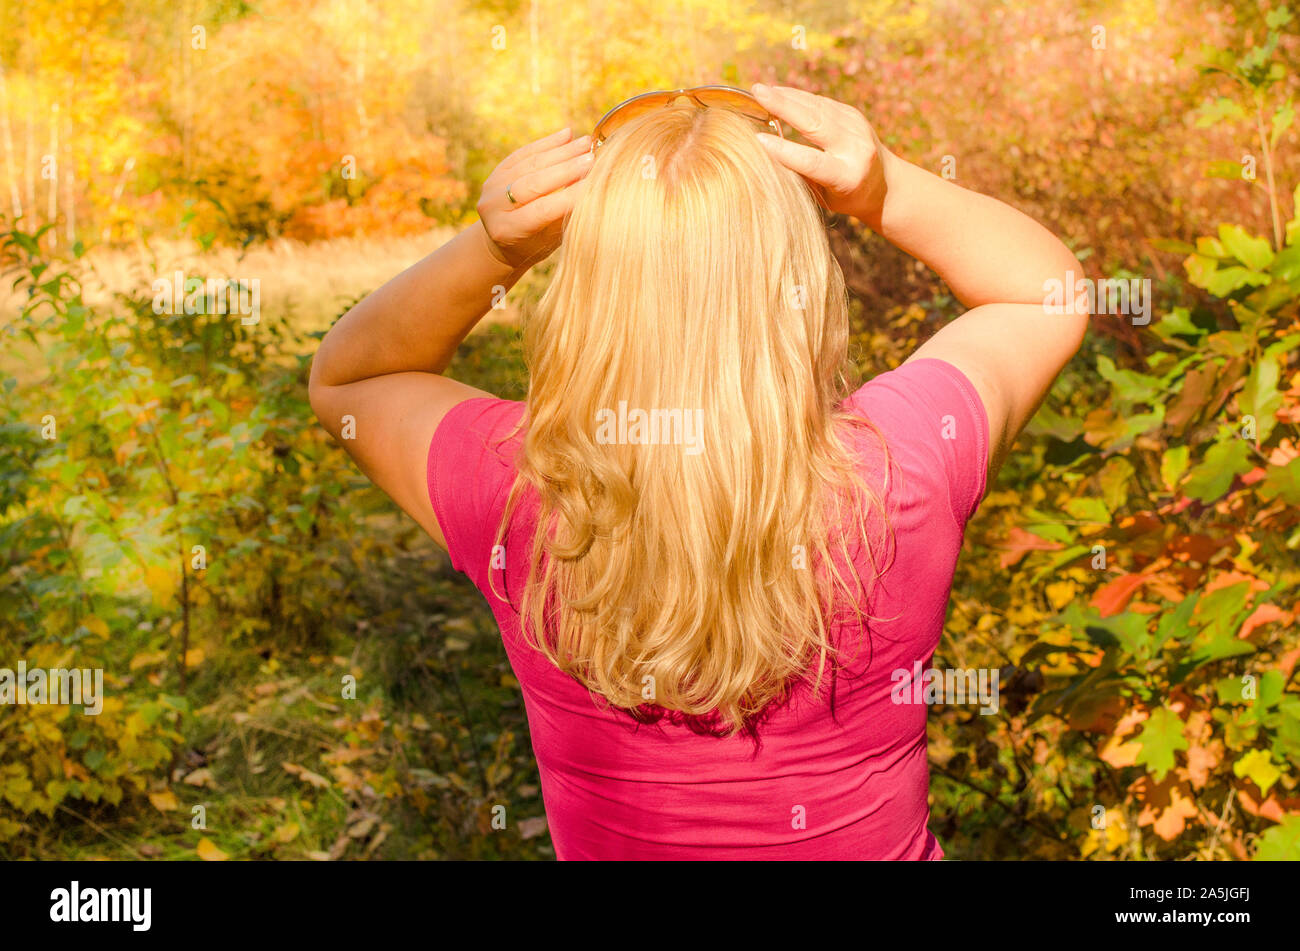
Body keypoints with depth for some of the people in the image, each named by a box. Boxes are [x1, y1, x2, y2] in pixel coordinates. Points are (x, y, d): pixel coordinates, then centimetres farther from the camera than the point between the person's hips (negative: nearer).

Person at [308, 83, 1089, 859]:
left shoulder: (517, 491, -25)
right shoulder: (898, 470, -24)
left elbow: (346, 379, -4)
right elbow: (1052, 293, -5)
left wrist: (490, 250, -21)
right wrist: (888, 194, -20)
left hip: (608, 837, 0)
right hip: (880, 838, 1)